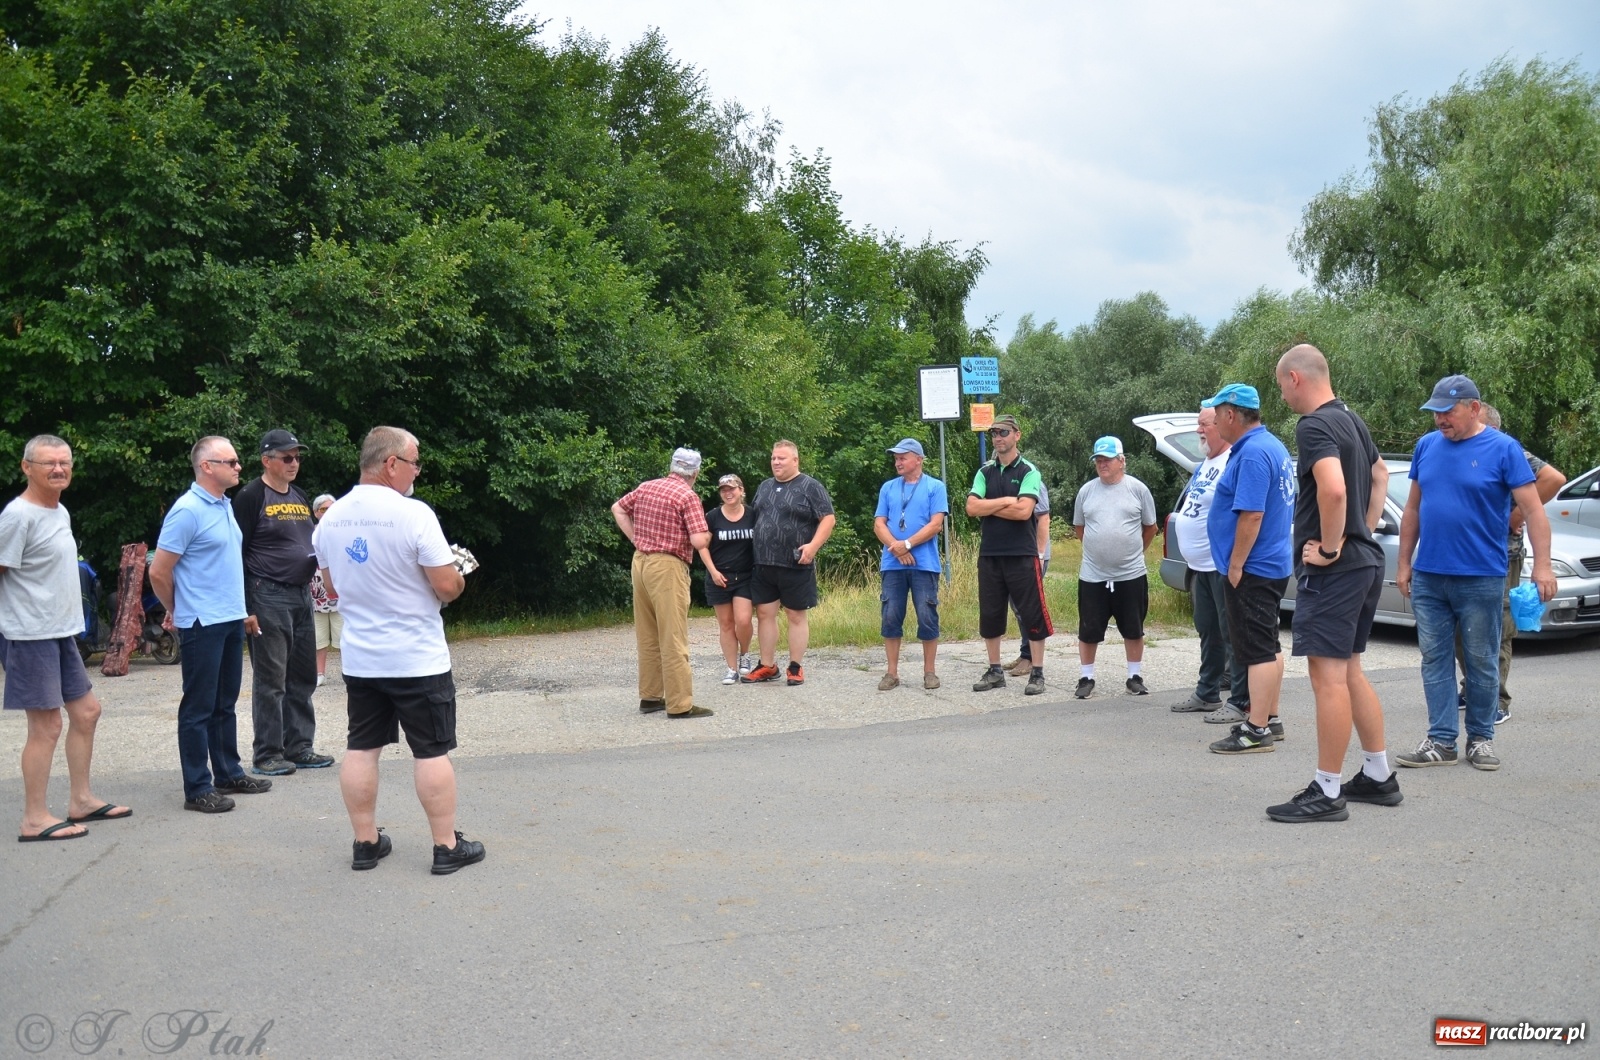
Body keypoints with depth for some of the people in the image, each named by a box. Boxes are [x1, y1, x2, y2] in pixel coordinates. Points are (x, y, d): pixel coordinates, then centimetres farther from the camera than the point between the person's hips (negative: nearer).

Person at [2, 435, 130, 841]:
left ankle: (81, 800, 27)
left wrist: (67, 618, 15)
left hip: (62, 633, 9)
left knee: (86, 711, 15)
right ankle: (35, 820, 6)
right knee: (46, 724, -4)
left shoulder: (60, 512, 12)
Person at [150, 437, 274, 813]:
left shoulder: (225, 505, 12)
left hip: (231, 620, 8)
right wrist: (176, 612, 0)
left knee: (225, 704, 16)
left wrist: (242, 609, 17)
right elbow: (158, 572, -14)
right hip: (202, 624, -8)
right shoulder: (188, 511, -15)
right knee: (199, 708, -1)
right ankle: (198, 789, 6)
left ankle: (229, 774, 26)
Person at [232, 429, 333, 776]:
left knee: (303, 678, 12)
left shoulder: (300, 497, 16)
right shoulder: (251, 497, -7)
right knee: (270, 680, -3)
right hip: (268, 596, -8)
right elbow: (237, 554, -11)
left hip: (302, 594, 8)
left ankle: (299, 747, 21)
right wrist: (245, 607, -16)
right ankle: (267, 755, 5)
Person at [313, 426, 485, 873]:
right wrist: (458, 574, 5)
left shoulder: (330, 519, 3)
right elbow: (447, 587, -17)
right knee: (431, 751, 2)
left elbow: (332, 587, 15)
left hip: (358, 658, 6)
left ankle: (365, 842, 20)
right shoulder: (414, 514, -18)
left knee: (361, 748, 12)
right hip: (417, 659, -6)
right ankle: (447, 847, 9)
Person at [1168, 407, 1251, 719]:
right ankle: (1207, 693, 28)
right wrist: (1190, 557, 22)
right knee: (1208, 632, 17)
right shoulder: (1202, 466, 16)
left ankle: (1240, 702, -1)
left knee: (1232, 634, -6)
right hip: (1199, 566, 10)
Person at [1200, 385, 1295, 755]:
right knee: (1268, 647, 16)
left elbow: (1251, 515, -26)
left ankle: (1257, 730, -4)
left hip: (1253, 570, -11)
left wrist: (1236, 565, -20)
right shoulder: (1273, 446, 14)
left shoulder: (1253, 453, -20)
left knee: (1257, 649, -7)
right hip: (1273, 564, 11)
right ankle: (1269, 719, 25)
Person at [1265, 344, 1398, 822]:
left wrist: (1330, 546, -20)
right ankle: (1378, 776, 25)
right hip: (1365, 562, 10)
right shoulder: (1351, 419, 15)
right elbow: (1379, 473, 31)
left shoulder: (1314, 426, -16)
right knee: (1348, 672, 18)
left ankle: (1327, 793, -1)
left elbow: (1333, 488, -32)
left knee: (1328, 675, -6)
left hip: (1333, 569, -10)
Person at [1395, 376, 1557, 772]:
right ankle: (1441, 740, 11)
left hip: (1480, 578, -4)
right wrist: (1404, 563, 12)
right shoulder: (1427, 446, 7)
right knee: (1435, 660, 5)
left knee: (1482, 662, 6)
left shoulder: (1503, 449, -6)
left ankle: (1481, 739, 19)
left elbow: (1533, 509, -9)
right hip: (1428, 577, 4)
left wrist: (1542, 566, -18)